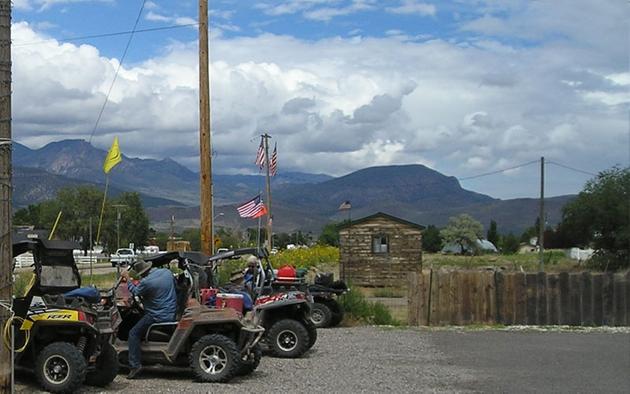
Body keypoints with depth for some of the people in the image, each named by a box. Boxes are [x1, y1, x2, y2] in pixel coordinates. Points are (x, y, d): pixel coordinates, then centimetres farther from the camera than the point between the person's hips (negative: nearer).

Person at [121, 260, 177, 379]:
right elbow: (175, 284, 21)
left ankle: (135, 365, -4)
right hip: (172, 314, 8)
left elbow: (135, 292, 1)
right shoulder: (167, 272, 3)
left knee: (133, 333, 3)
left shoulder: (146, 282, -18)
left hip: (158, 317, -8)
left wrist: (127, 279, 14)